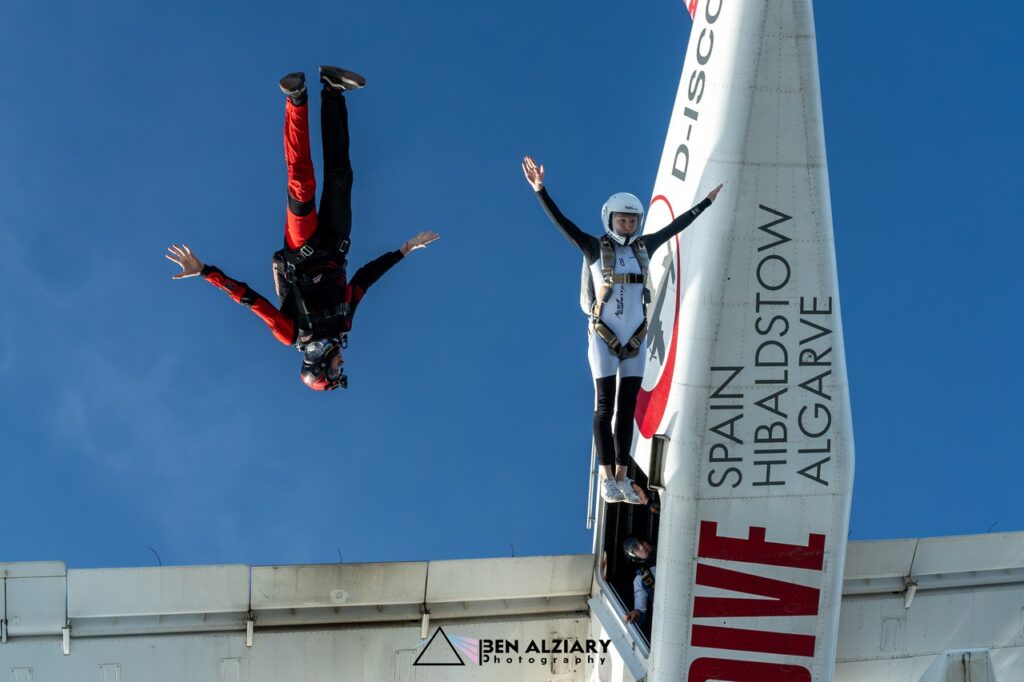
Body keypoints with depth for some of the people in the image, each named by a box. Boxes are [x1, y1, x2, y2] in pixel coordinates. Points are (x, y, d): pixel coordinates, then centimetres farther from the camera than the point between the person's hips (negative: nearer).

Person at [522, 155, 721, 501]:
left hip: (636, 339, 4)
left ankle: (622, 477, 9)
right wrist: (540, 190, -24)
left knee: (628, 408, 5)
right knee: (605, 407, -3)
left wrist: (706, 202, 26)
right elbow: (560, 221, -12)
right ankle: (607, 479, -1)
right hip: (604, 336, -4)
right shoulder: (594, 248, -3)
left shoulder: (643, 247, 9)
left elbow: (677, 225, 19)